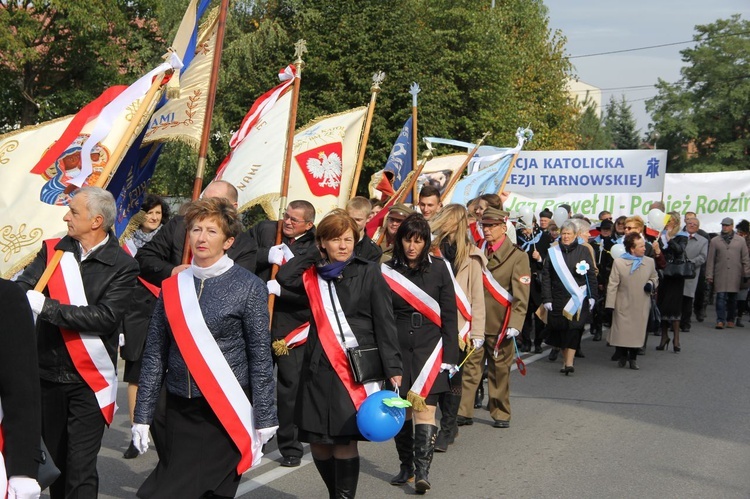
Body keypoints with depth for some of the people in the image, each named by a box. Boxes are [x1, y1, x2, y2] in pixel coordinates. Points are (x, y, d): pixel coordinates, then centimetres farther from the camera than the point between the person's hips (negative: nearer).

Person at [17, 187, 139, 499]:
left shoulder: (122, 266, -9)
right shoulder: (53, 251, 2)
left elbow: (106, 316, -20)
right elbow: (21, 287, -10)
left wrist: (46, 307, -22)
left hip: (89, 381, -4)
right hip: (47, 375, 4)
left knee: (80, 471, -2)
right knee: (54, 460, 19)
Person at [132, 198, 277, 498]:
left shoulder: (248, 287, -6)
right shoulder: (173, 287, 5)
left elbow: (261, 358, -6)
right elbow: (155, 356, 7)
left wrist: (264, 422, -8)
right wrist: (142, 416, 5)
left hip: (226, 414, -4)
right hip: (179, 410, 4)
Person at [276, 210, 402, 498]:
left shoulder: (368, 273, 1)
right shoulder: (313, 274, 11)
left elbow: (385, 323, -2)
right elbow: (284, 277, -9)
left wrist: (393, 368, -8)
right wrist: (316, 255, 4)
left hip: (357, 369, -4)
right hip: (319, 368, 4)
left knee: (345, 440, -8)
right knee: (318, 441, 7)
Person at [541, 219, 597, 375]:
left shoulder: (583, 251, 2)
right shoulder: (553, 252, 3)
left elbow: (591, 276, 4)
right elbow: (546, 277, 2)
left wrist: (592, 296, -2)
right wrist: (547, 299, -4)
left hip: (578, 298, -1)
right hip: (558, 298, 2)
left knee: (573, 329, -9)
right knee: (561, 330, 4)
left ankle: (569, 362, -11)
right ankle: (565, 359, 17)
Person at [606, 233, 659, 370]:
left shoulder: (650, 262, 0)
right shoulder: (618, 262, -9)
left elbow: (654, 278, 16)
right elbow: (612, 285, -7)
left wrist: (651, 284, -8)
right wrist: (610, 305, -9)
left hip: (642, 306, 2)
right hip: (623, 306, -2)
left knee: (637, 332, 6)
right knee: (621, 331, 4)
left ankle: (633, 358, 21)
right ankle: (621, 357, 23)